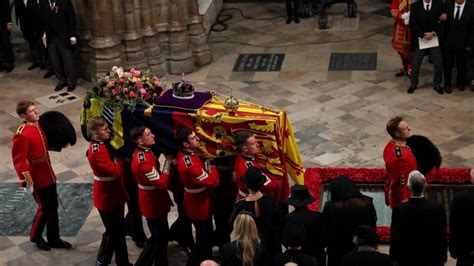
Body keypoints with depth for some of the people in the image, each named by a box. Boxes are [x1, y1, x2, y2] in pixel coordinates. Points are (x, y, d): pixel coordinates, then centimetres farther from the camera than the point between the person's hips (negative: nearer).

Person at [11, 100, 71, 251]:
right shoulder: (22, 135, -23)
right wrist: (26, 181, -23)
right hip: (37, 179, -8)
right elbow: (19, 160, -22)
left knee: (53, 207, 15)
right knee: (45, 208, 4)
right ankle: (35, 237, 27)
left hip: (48, 175, 8)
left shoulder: (38, 126, 4)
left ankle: (54, 239, 29)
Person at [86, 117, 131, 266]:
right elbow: (115, 171, -29)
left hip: (114, 195, 9)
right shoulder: (96, 152, -27)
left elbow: (114, 162, 11)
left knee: (119, 230, 19)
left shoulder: (104, 144, 3)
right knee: (112, 232, 5)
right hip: (107, 198, -9)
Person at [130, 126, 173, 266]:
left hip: (157, 200, 10)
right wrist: (168, 161, -22)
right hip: (152, 204, -9)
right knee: (158, 238, 5)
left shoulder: (145, 152, 0)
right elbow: (162, 182, -28)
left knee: (162, 235, 22)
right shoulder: (142, 161, -31)